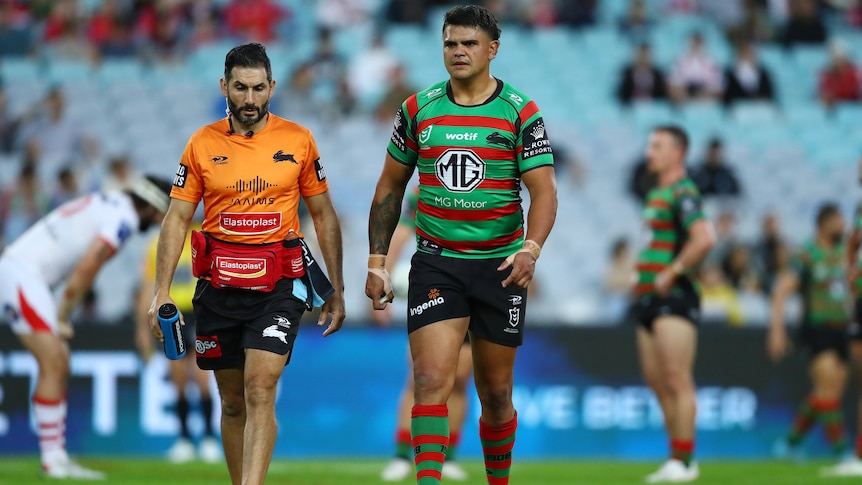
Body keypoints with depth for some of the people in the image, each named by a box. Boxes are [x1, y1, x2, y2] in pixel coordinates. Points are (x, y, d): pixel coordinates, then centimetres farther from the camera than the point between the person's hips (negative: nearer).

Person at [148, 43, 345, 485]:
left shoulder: (298, 141, 3)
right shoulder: (202, 144, 4)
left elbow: (324, 216, 10)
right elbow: (177, 219, 4)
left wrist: (336, 290, 8)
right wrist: (162, 291, -5)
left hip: (278, 286, -2)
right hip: (219, 285, 2)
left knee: (260, 390, -17)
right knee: (232, 403, 10)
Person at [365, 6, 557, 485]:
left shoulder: (521, 113, -2)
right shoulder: (418, 109, 4)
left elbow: (544, 190, -8)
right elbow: (390, 187, 12)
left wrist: (531, 249, -26)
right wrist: (377, 261, 7)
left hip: (499, 266, 0)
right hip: (436, 263, 1)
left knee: (496, 392, 9)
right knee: (431, 380, -15)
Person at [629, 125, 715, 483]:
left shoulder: (683, 194, -11)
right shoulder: (656, 194, 19)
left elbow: (704, 239, -25)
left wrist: (671, 273, -20)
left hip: (673, 297, -10)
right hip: (650, 299, 10)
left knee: (677, 380, -10)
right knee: (657, 381, 10)